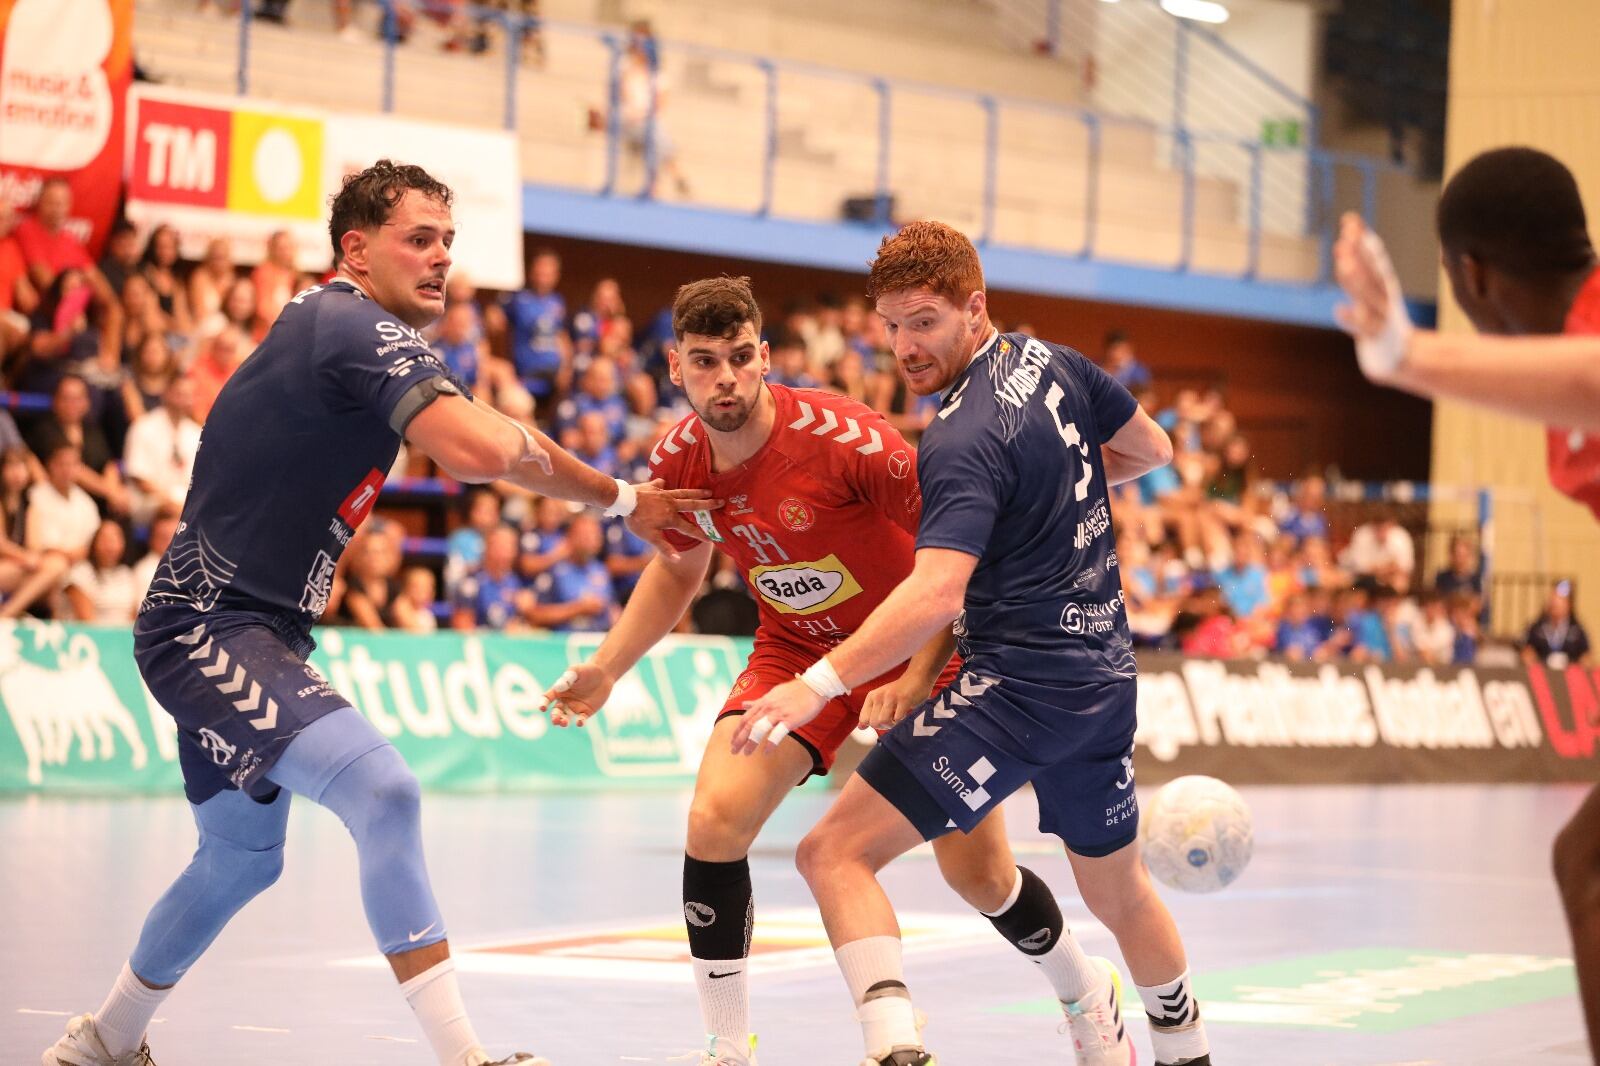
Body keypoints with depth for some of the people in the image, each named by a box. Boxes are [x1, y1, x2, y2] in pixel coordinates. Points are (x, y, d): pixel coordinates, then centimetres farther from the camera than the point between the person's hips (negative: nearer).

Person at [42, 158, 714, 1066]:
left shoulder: (322, 322, 13)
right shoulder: (360, 331, -18)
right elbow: (483, 450, -31)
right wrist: (619, 497, -15)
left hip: (216, 632, 11)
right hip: (211, 627, -11)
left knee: (242, 860, 25)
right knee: (384, 791, -26)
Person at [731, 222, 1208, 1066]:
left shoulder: (963, 443, -18)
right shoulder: (1051, 364, 6)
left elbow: (937, 593, -31)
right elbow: (1150, 448, 23)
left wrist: (818, 685, -37)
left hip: (1015, 683, -9)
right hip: (1107, 676, 9)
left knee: (835, 853, -14)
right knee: (1118, 893, 29)